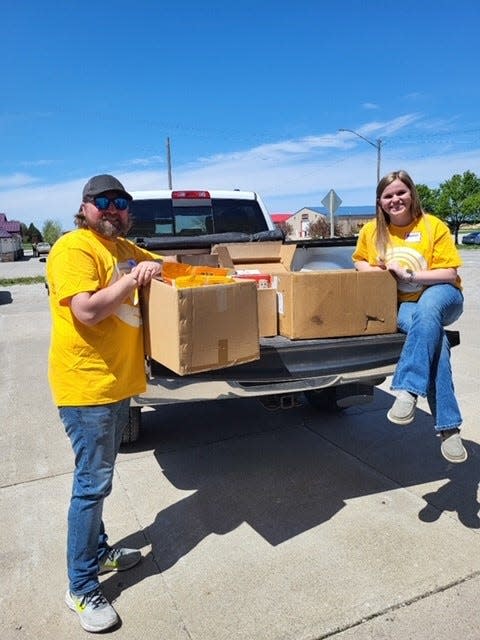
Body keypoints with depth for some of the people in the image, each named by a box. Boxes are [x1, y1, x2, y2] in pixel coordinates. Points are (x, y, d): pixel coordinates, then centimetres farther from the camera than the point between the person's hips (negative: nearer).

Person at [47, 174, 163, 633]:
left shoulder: (126, 249, 13)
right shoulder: (73, 247, -12)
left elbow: (164, 267, 29)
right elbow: (86, 311, -24)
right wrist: (134, 279, -20)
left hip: (118, 381, 8)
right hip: (86, 385, -8)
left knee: (97, 478, 21)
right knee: (92, 484, -1)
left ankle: (98, 551, 39)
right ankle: (82, 590, 16)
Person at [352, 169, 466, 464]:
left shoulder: (433, 225, -6)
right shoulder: (372, 231, 3)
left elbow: (449, 274, -9)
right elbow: (359, 260, 19)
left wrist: (408, 275, -22)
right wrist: (371, 270, -5)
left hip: (442, 297, 0)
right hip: (402, 305, 1)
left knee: (427, 309, -40)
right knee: (432, 334, -33)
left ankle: (408, 391, -43)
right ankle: (449, 427, -32)